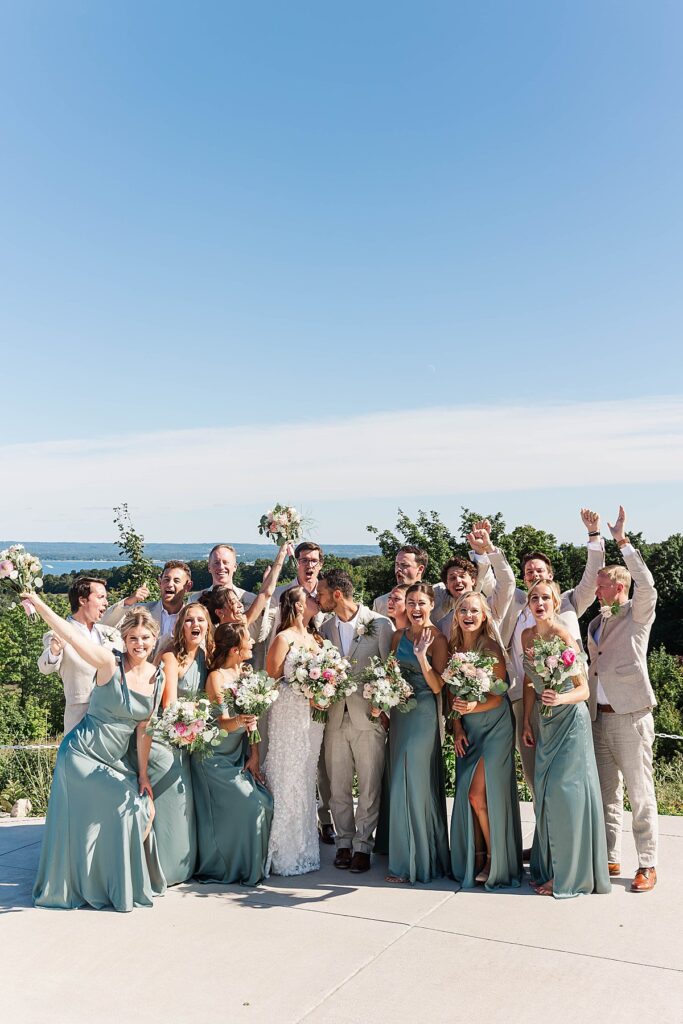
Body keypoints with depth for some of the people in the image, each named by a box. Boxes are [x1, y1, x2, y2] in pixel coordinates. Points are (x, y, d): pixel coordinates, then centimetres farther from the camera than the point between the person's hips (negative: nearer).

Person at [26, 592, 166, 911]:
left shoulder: (157, 677, -1)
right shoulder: (111, 664, -18)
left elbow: (143, 727, 4)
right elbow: (70, 634, -28)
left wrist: (143, 773, 2)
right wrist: (38, 603, -38)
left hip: (113, 760, 6)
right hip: (82, 752, -6)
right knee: (129, 807, -10)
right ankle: (122, 888, 10)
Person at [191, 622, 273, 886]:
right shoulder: (216, 677, -16)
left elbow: (252, 717, 3)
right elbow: (220, 722, -20)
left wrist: (254, 755, -3)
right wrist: (238, 722, -42)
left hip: (239, 755, 6)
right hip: (215, 757, -6)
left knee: (264, 801, -5)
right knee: (251, 804, -13)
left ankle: (253, 866, 13)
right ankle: (231, 868, 6)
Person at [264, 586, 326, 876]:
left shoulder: (317, 638, 12)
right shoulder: (284, 638, -8)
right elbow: (272, 679, -10)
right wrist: (305, 693, -16)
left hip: (313, 717, 7)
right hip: (289, 718, -7)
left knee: (306, 782, 13)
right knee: (288, 782, -2)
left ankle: (304, 849, 24)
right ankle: (284, 855, 8)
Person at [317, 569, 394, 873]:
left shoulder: (380, 625, -6)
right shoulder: (325, 628, 9)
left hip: (369, 717, -4)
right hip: (335, 717, 4)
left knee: (369, 787, 3)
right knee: (338, 787, 9)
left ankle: (362, 845, 15)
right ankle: (344, 842, 23)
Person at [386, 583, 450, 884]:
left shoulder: (437, 639, -9)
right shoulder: (399, 636, 9)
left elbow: (438, 687, -13)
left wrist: (422, 656, -23)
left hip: (423, 715, -7)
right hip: (399, 713, 7)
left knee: (415, 783, -1)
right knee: (401, 784, 13)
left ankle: (415, 861, 13)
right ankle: (407, 857, 27)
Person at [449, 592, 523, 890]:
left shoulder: (492, 648, -15)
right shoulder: (454, 647, 1)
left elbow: (499, 695, -14)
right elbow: (452, 692, 6)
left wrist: (474, 707, -31)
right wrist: (457, 726, -2)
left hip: (494, 726, -5)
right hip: (468, 730, 5)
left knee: (479, 795, -7)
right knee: (466, 795, 6)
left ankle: (495, 860, 10)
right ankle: (476, 859, 20)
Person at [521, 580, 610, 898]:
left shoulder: (564, 637, -16)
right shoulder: (527, 636, 4)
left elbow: (583, 689, -16)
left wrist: (560, 698, -35)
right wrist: (527, 722, 11)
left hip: (570, 720, -6)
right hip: (544, 721, 7)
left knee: (564, 790, -5)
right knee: (544, 792, 10)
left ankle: (569, 875, 8)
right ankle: (547, 867, 24)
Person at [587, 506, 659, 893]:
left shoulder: (637, 615, -4)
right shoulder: (596, 624, 16)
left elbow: (647, 585, -24)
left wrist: (622, 539, -25)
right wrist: (589, 714, 15)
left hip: (631, 717, -7)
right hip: (600, 717, 7)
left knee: (641, 795, 0)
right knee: (607, 793, 12)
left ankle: (648, 865, 9)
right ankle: (610, 858, 22)